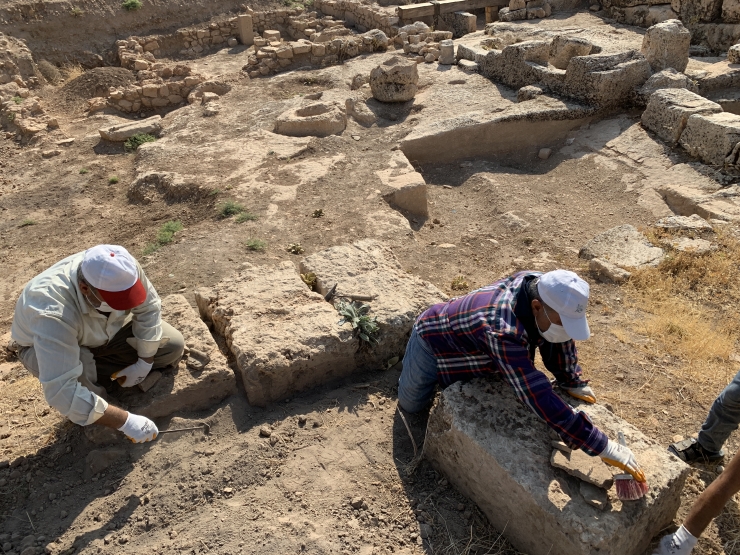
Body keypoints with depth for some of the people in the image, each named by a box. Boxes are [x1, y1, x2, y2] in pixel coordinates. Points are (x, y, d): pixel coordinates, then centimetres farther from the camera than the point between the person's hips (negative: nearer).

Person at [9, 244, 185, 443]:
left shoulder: (123, 271, -32)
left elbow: (148, 307, -14)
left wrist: (144, 363, -14)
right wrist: (125, 421, -44)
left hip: (109, 328, 4)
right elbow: (61, 392, -46)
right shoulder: (54, 314, -44)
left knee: (173, 345, -9)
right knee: (80, 372, -38)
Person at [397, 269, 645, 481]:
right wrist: (604, 447, -49)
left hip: (464, 331, 6)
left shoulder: (542, 287, -29)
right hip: (432, 339, -6)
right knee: (411, 404, 11)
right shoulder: (503, 331, -51)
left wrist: (573, 382, -7)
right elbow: (541, 400, -51)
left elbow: (559, 341, -9)